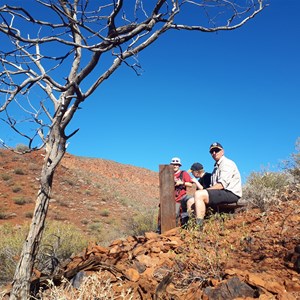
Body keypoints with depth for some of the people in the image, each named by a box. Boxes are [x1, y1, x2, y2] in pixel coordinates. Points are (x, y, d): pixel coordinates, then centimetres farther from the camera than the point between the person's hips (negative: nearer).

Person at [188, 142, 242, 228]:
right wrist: (204, 190, 0)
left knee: (198, 194, -27)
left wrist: (204, 190, -12)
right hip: (222, 193, 10)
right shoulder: (216, 167, 25)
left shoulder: (226, 163, -5)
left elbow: (221, 185, -17)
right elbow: (213, 186, 19)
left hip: (231, 194, -9)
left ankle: (199, 226, -30)